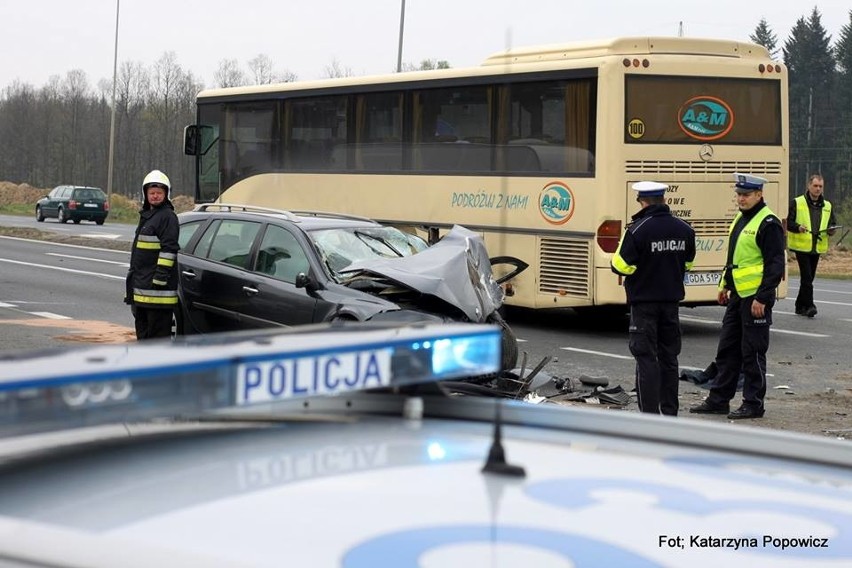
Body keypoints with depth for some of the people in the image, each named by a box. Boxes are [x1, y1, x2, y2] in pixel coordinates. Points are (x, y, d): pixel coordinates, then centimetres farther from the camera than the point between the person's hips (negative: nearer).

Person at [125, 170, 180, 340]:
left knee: (158, 329, -8)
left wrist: (161, 275, -23)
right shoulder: (146, 215, 20)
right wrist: (134, 272, 27)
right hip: (141, 287, 10)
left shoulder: (167, 216, -11)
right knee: (142, 329, 17)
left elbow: (169, 249, -18)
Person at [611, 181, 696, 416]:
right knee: (668, 357, 14)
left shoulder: (637, 230, -17)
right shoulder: (684, 229, 2)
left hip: (644, 302, -5)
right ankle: (670, 412, 19)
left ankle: (650, 413, -3)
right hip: (672, 300, 5)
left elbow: (621, 266, -16)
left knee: (646, 357, -1)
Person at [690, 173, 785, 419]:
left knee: (752, 352, -2)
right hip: (737, 295, 9)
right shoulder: (741, 219, 14)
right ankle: (718, 400, 19)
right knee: (727, 349, 12)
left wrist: (762, 298, -20)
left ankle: (753, 404, 8)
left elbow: (776, 265, -18)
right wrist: (725, 285, 22)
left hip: (756, 297, -9)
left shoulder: (768, 224, -14)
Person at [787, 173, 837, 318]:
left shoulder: (827, 206, 12)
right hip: (801, 246, -5)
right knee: (807, 277, -13)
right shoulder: (796, 203, -2)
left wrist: (831, 230, -6)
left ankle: (800, 306, 20)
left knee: (809, 277, 11)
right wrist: (798, 227, -23)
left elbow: (833, 223, 17)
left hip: (817, 247, 5)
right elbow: (787, 221, -3)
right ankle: (809, 306, -13)